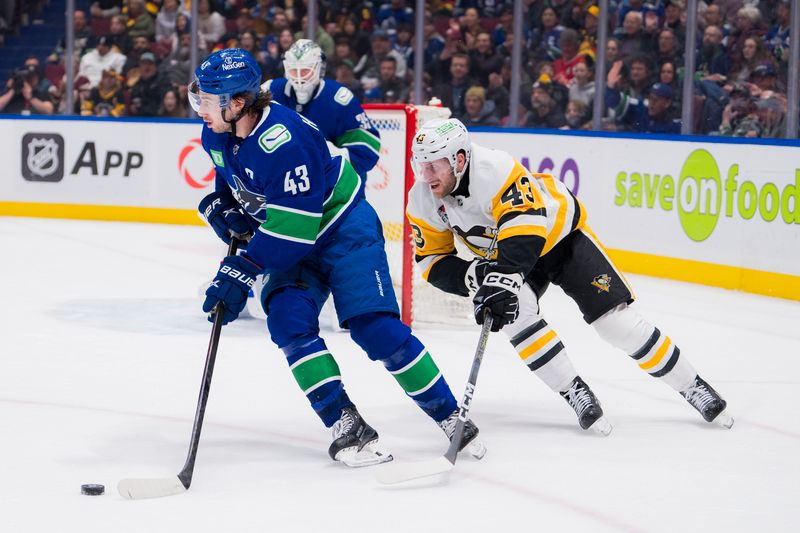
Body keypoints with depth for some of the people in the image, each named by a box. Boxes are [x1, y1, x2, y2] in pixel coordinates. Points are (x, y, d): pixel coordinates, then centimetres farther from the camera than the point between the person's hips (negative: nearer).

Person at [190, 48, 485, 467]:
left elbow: (294, 227, -32)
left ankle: (450, 416, -3)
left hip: (342, 227, -8)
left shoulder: (283, 140, -32)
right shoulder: (217, 134, -6)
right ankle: (345, 424, -14)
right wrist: (221, 205, -3)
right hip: (290, 243, 8)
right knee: (288, 319, -16)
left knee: (374, 326, -15)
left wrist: (241, 272, -31)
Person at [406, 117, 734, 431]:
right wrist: (473, 275, -27)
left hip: (558, 233, -5)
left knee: (615, 317, -10)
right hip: (501, 255, 5)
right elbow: (432, 260, -8)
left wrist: (501, 276, -52)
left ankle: (691, 386, 4)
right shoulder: (423, 201, -16)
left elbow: (527, 230, -43)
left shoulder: (495, 171, -36)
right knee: (514, 313, -25)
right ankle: (574, 392, -15)